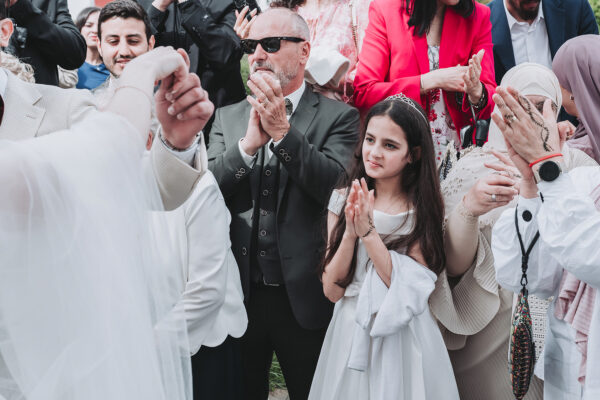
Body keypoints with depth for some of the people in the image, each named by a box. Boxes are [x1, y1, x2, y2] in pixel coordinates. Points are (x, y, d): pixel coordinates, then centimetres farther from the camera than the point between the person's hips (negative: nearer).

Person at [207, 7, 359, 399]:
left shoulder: (338, 117, -2)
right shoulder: (228, 117, 9)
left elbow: (337, 189, -16)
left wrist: (282, 131, -20)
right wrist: (248, 143, -16)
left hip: (304, 296, -3)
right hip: (238, 293, 3)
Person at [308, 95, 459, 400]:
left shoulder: (424, 209, -7)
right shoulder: (342, 200, -2)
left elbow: (409, 292, -16)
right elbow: (332, 290, -5)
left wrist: (369, 232, -22)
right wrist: (350, 233, -18)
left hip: (404, 339, -2)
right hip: (349, 336, 2)